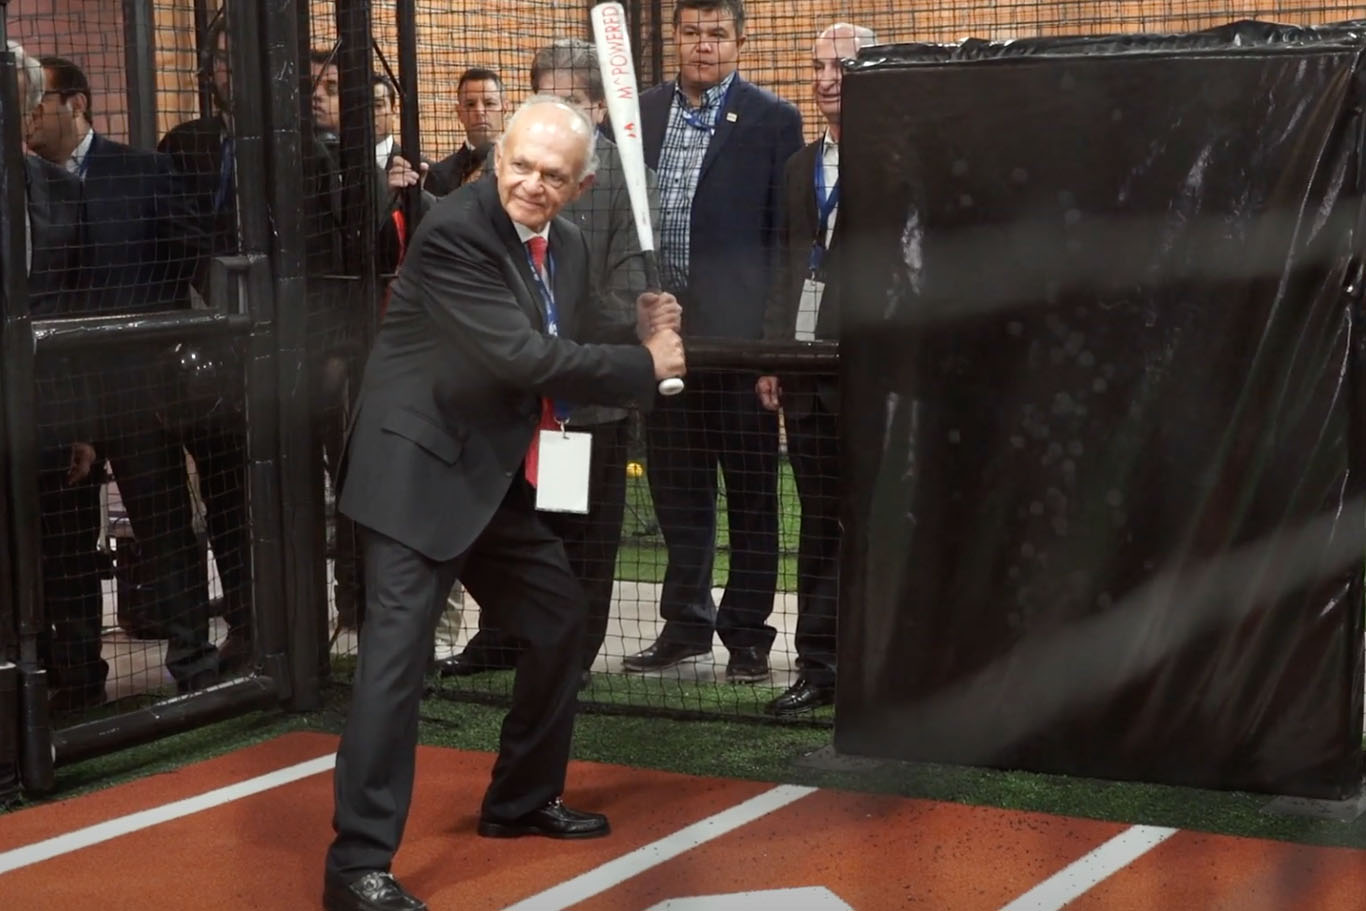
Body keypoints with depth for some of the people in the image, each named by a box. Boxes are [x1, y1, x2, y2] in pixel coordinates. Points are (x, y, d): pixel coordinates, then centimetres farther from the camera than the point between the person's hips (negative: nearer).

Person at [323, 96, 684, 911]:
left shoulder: (568, 246, 7)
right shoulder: (455, 232, -19)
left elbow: (570, 354, 14)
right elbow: (522, 356, -26)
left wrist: (643, 334, -5)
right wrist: (644, 366, -17)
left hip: (502, 477, 9)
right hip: (421, 470, -9)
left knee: (560, 621, 17)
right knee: (397, 652, -14)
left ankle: (522, 800, 35)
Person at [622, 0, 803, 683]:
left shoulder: (772, 121, -2)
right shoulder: (640, 114, 9)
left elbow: (786, 233, -4)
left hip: (738, 329, -4)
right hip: (662, 326, 4)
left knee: (750, 491, 5)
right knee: (676, 490, 12)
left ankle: (747, 634, 14)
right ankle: (685, 624, 23)